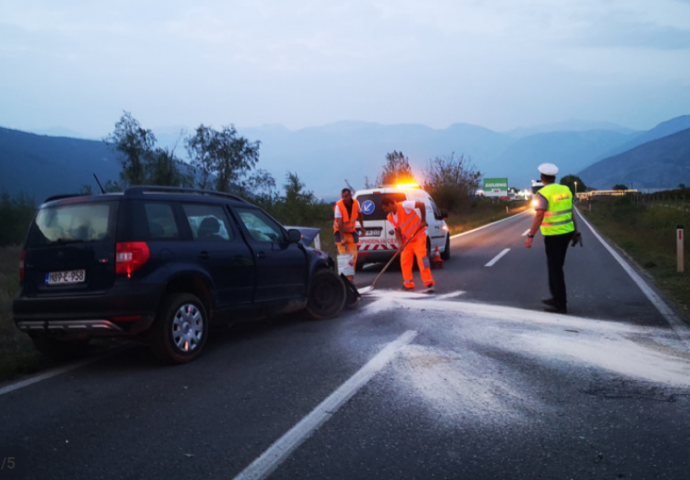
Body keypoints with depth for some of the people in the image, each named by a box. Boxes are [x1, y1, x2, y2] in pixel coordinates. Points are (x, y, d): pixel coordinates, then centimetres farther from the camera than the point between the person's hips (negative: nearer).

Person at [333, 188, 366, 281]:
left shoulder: (356, 203, -12)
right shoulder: (339, 205, -24)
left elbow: (359, 214, 9)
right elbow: (339, 223, -30)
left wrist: (362, 227, 11)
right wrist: (342, 238, -35)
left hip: (351, 230, 4)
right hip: (340, 231, -4)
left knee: (353, 255, 0)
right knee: (343, 254, -12)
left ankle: (350, 275, 11)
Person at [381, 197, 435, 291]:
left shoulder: (404, 205, -24)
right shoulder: (390, 217, -2)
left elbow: (421, 204, -25)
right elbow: (397, 230, 1)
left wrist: (423, 220, -22)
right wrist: (400, 243, -13)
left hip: (418, 236, -7)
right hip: (407, 239, 7)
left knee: (422, 258, -13)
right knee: (404, 261, 3)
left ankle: (429, 283, -7)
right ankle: (408, 284, 11)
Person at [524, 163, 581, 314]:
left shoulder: (543, 193, -15)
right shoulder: (565, 190, 7)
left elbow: (539, 216, -23)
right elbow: (570, 212, 12)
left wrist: (530, 236, -22)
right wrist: (575, 231, 20)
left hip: (553, 235, -7)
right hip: (567, 232, 7)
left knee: (555, 268, -1)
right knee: (555, 266, 19)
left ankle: (561, 304, 2)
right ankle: (556, 297, 26)